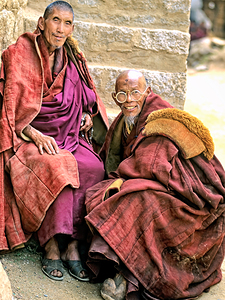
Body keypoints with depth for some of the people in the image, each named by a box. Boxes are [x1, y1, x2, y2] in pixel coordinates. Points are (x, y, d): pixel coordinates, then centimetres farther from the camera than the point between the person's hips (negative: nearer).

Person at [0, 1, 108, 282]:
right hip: (27, 138, -4)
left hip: (69, 136, 4)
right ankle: (51, 247, -29)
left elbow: (87, 97, 26)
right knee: (55, 167, -35)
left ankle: (73, 246, -24)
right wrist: (36, 135, -20)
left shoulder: (73, 58, 13)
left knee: (95, 169, -26)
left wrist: (88, 116, 3)